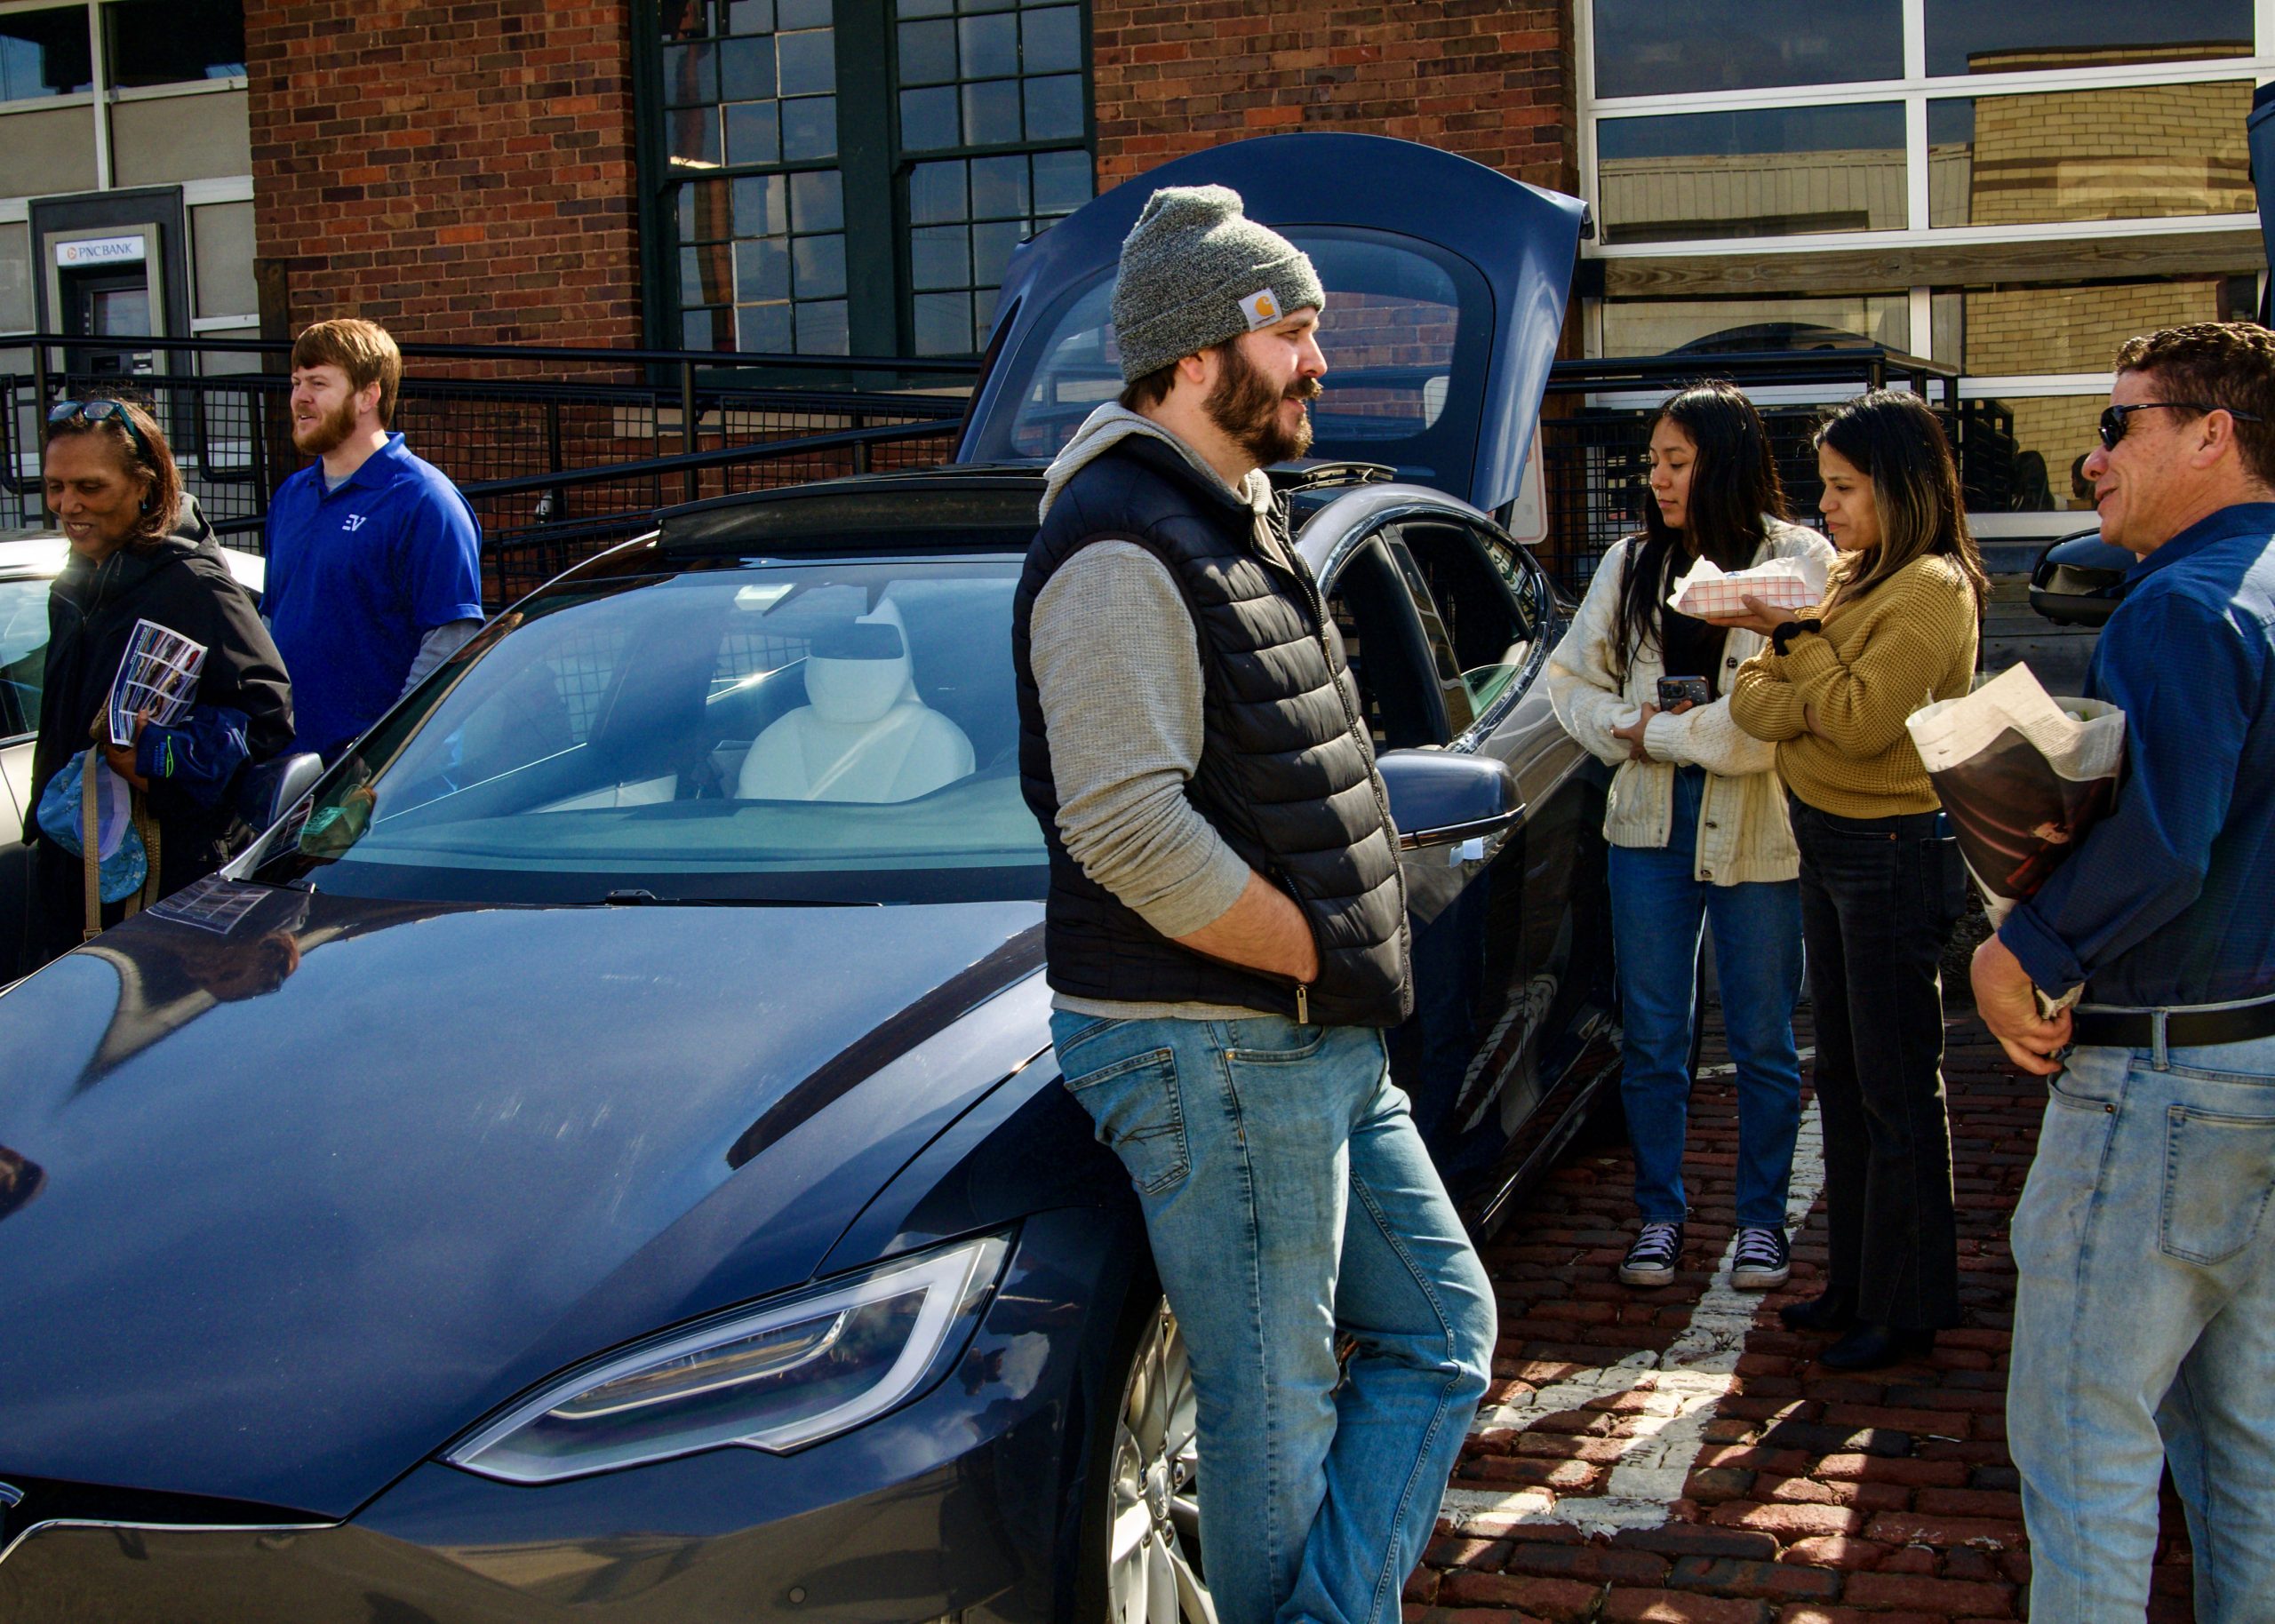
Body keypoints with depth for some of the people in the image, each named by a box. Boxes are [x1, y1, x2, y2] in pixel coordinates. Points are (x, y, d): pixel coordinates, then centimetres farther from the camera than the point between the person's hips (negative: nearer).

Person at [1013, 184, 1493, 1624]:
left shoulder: (1239, 518, 16)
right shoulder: (1122, 547, -16)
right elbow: (1129, 830, -26)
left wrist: (1358, 964, 12)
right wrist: (1324, 957, -16)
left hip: (1320, 1039, 10)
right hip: (1214, 1047, -10)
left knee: (1442, 1330, 14)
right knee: (1276, 1414, 1)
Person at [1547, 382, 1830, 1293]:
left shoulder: (1801, 562, -6)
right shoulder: (1632, 565, 10)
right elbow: (1571, 675, 14)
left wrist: (1658, 733, -10)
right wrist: (1624, 732, -6)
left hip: (1757, 830, -4)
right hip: (1650, 819, 4)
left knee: (1762, 1039, 7)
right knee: (1651, 1036, 8)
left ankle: (1762, 1219, 21)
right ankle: (1659, 1215, 21)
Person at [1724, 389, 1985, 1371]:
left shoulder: (1933, 588, -14)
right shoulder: (1851, 577, 13)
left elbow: (1861, 721, -22)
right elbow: (1758, 702, 9)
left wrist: (1796, 634, -14)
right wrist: (1774, 664, -12)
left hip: (1893, 855, -9)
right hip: (1828, 847, 10)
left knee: (1896, 1089, -1)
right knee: (1842, 1077, 16)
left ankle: (1906, 1308, 9)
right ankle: (1856, 1282, 27)